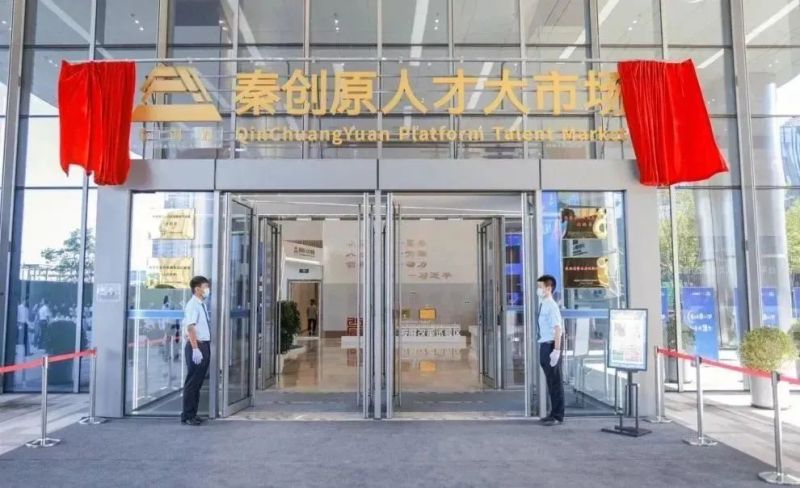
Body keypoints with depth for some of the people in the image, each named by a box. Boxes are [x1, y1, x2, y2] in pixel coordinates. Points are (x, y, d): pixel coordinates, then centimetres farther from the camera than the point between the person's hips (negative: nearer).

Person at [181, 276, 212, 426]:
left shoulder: (202, 305, 14)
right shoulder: (192, 305, -14)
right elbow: (191, 327, -21)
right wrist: (195, 348, -27)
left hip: (205, 346, 9)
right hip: (197, 346, -9)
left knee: (199, 381, 14)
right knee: (192, 382, -2)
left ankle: (193, 414, 23)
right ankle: (187, 416, 7)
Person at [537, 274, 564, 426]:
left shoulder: (551, 306, -15)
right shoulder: (542, 305, 11)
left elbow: (558, 329, -20)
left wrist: (556, 350, -24)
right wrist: (543, 348, 17)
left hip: (551, 346, -9)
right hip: (544, 345, 9)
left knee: (555, 382, 1)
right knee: (550, 382, 16)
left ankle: (558, 416, 10)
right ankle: (553, 414, 26)